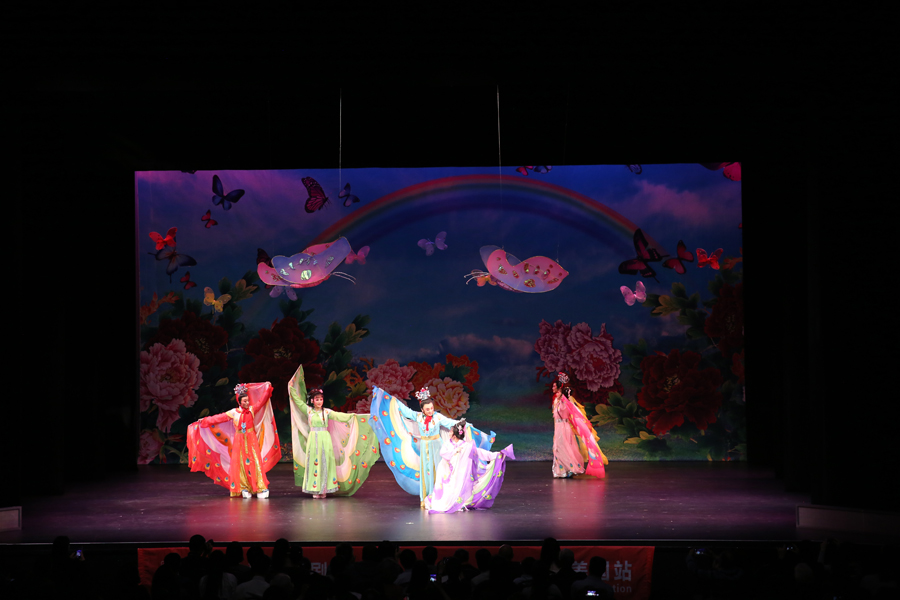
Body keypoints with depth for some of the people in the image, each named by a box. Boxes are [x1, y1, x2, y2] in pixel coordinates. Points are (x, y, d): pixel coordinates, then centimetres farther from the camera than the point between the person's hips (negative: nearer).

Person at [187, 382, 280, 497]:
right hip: (239, 442, 0)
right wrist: (204, 420, 3)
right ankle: (244, 489, 3)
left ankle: (260, 489, -7)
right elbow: (219, 418, 3)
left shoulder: (252, 410, 3)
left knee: (254, 463, -6)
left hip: (251, 441, 0)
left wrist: (268, 388, 6)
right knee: (241, 465, -2)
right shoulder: (234, 413, 1)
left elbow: (261, 401, 7)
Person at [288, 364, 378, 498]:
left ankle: (324, 489, 4)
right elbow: (298, 401, 9)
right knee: (314, 463, -2)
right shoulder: (308, 411, 5)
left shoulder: (327, 412, 5)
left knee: (325, 463, 0)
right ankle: (315, 489, 1)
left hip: (325, 439, 1)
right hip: (313, 439, 0)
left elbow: (339, 416, -1)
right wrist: (292, 388, 10)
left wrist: (353, 416, -9)